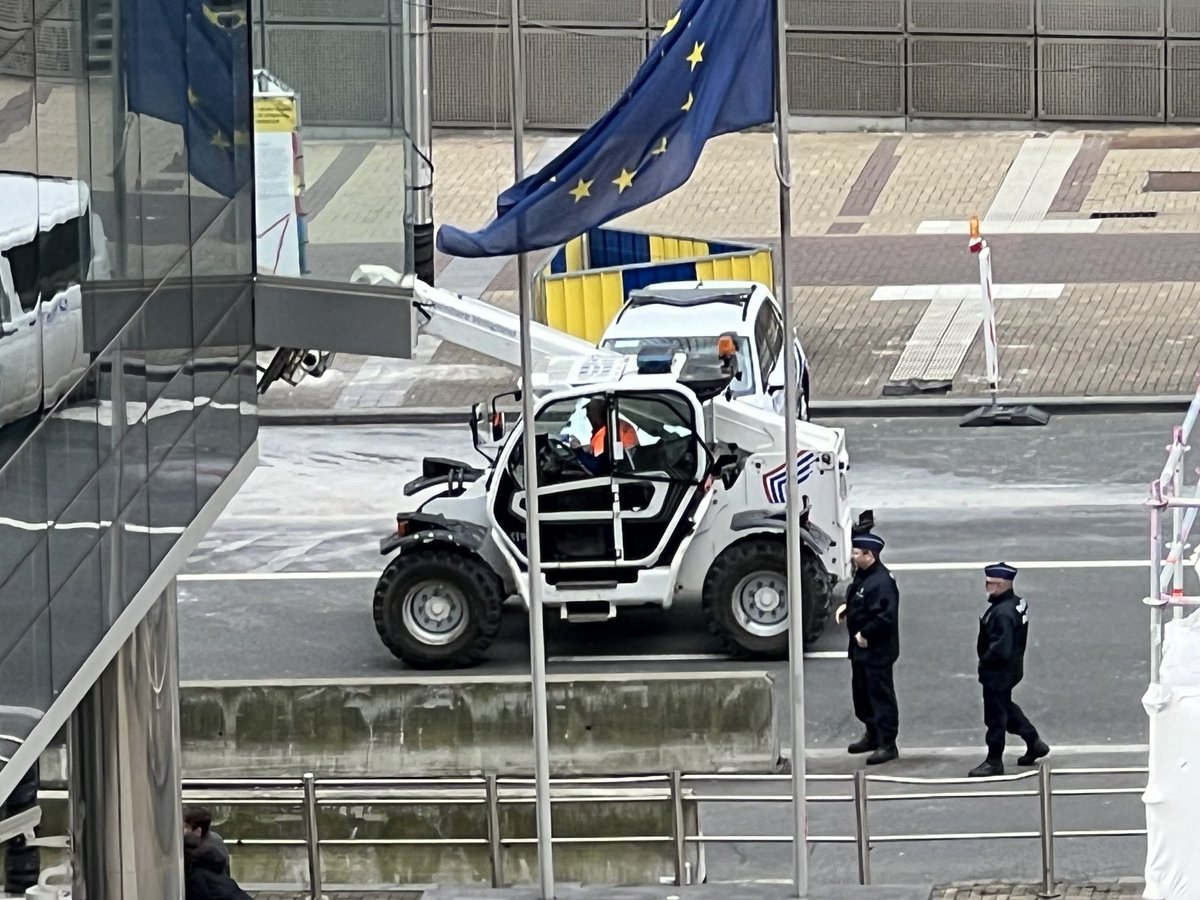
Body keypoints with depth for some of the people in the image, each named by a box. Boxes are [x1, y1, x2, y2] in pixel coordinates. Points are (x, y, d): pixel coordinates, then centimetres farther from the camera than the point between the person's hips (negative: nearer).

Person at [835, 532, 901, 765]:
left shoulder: (881, 582, -24)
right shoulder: (863, 575, 7)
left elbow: (885, 617, -30)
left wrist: (865, 635, -23)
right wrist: (847, 607, 8)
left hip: (877, 651, -11)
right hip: (861, 648, 11)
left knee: (881, 695, -4)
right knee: (861, 693, 21)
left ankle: (887, 744, 1)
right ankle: (872, 735, 36)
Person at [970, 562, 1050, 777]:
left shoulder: (1003, 613, -28)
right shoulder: (1017, 604, 4)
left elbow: (1000, 648, -30)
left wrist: (985, 662, -13)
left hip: (998, 672, -10)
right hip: (1012, 667, 10)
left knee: (995, 716, 2)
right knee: (1007, 708, 26)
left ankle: (994, 762, 12)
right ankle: (1034, 743, 34)